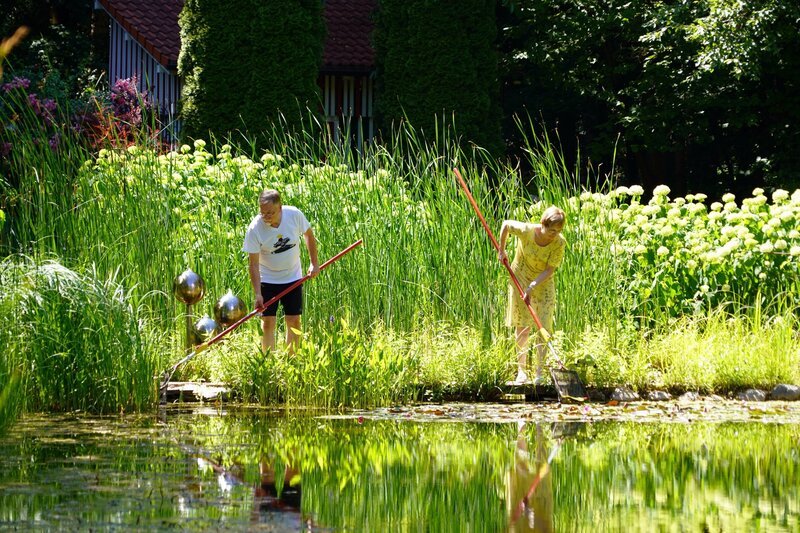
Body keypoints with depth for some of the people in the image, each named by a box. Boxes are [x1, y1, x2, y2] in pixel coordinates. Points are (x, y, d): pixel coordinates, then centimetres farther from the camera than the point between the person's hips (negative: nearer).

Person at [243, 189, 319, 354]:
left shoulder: (295, 215, -18)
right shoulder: (255, 229, -24)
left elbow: (308, 235, 4)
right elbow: (253, 264, -20)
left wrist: (314, 263, 4)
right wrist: (258, 294, -25)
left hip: (293, 277, 2)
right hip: (267, 279, -2)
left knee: (294, 320, 3)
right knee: (268, 321, -8)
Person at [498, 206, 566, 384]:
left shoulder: (559, 243, -22)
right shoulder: (526, 231, -25)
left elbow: (549, 270, -19)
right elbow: (506, 224, -5)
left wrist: (533, 286, -29)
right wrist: (501, 251, 3)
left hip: (543, 284, 1)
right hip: (520, 280, -1)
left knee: (544, 328, -5)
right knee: (522, 327, 1)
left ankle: (540, 372, 2)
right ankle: (521, 370, 9)